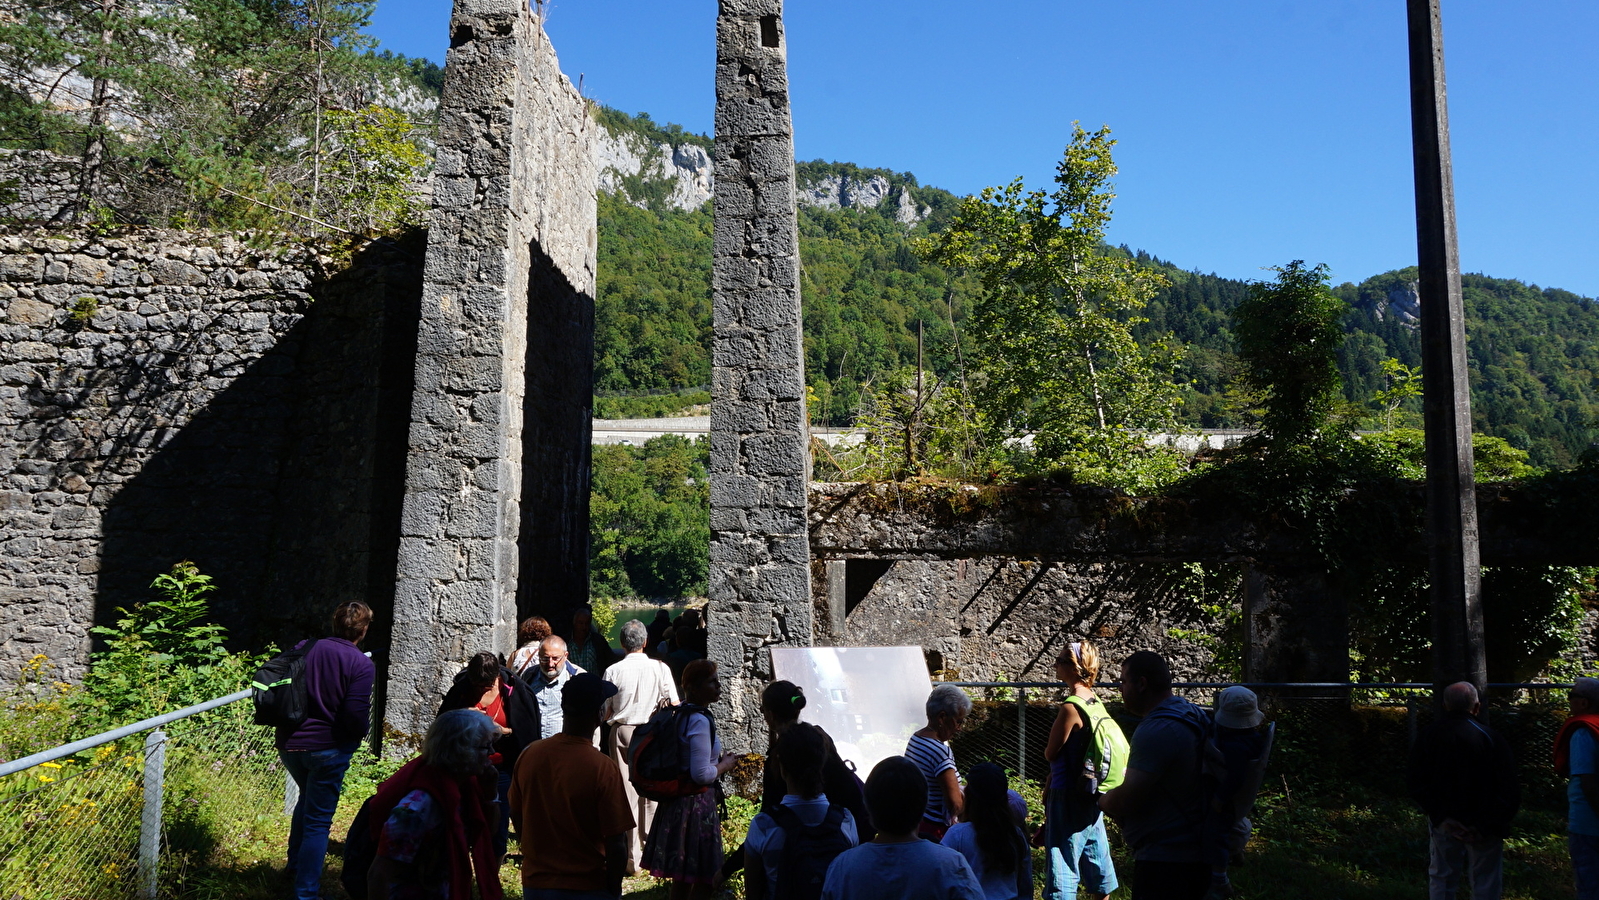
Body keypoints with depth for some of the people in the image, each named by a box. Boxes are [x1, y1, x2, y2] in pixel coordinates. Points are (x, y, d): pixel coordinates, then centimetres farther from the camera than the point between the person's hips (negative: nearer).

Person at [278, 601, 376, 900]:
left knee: (308, 799, 30)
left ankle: (296, 868, 41)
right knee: (318, 820, 6)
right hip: (327, 749, -6)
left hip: (289, 743, 6)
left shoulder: (304, 648, -2)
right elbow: (356, 716, -21)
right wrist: (363, 731, 1)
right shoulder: (362, 665, -16)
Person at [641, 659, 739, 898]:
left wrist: (717, 760, 14)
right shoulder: (700, 721, -21)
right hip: (697, 804, -9)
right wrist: (725, 765, -9)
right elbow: (701, 774, -25)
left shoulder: (681, 714, 8)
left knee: (682, 878, 21)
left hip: (677, 801, 9)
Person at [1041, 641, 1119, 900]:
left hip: (1069, 798, -9)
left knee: (1063, 863, -2)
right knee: (1095, 859, 18)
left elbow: (1051, 753, -14)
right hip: (1091, 796, 9)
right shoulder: (1096, 703, 6)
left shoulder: (1071, 707, -21)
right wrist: (1051, 786, 14)